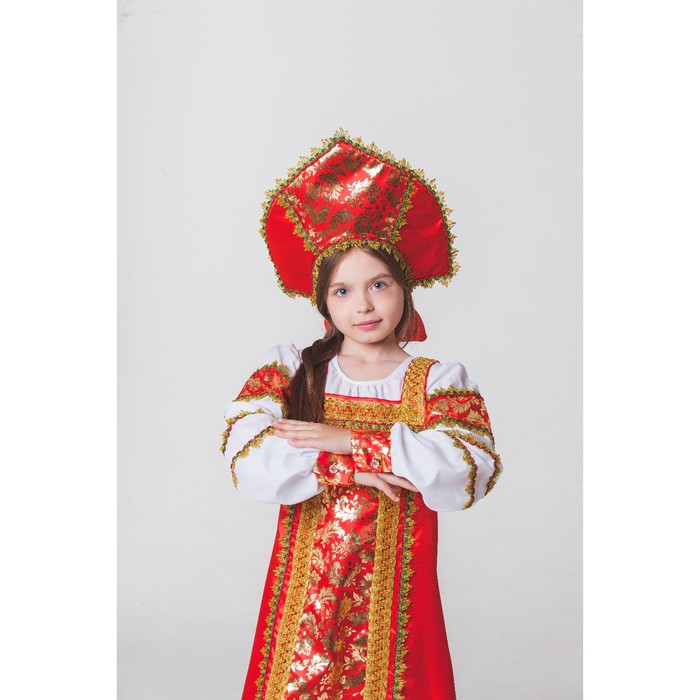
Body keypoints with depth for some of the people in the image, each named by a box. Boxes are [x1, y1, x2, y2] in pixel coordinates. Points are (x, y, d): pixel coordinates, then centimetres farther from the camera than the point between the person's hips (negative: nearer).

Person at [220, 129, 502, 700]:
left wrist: (349, 441, -17)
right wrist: (353, 467, -18)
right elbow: (250, 466, -10)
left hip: (394, 598, 0)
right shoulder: (289, 370, 4)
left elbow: (465, 473, -16)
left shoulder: (439, 380, 2)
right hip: (304, 591, 1)